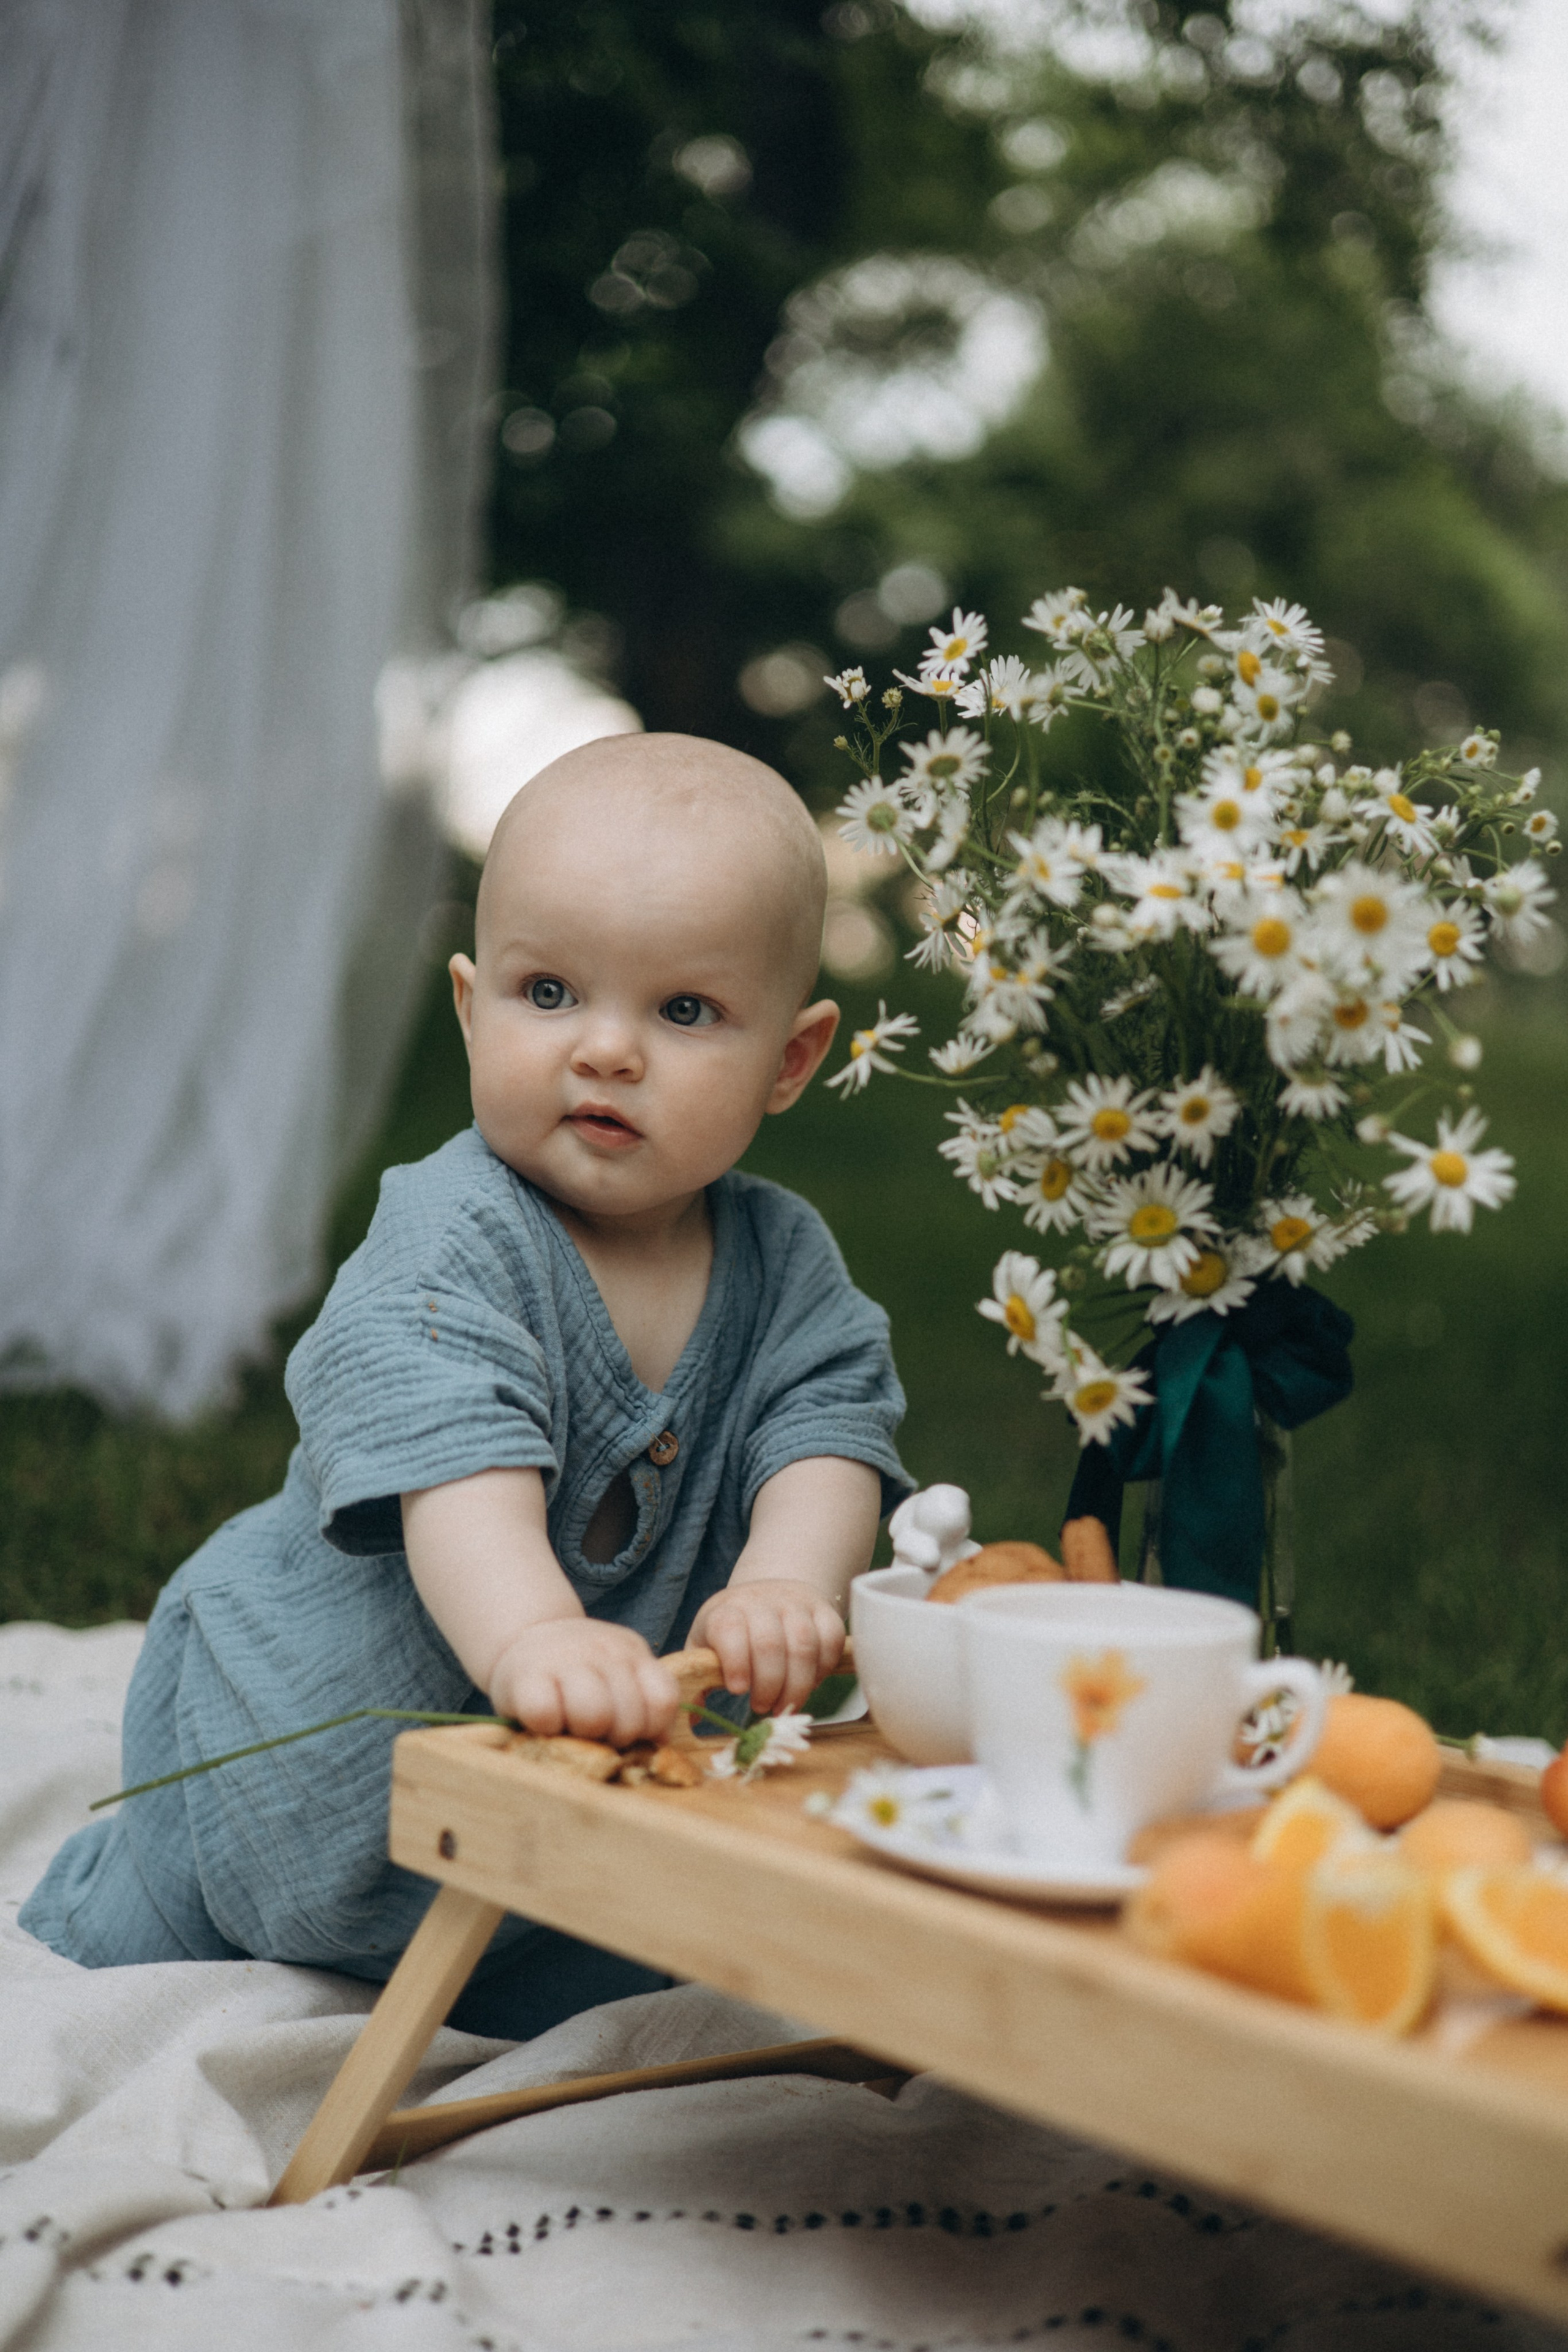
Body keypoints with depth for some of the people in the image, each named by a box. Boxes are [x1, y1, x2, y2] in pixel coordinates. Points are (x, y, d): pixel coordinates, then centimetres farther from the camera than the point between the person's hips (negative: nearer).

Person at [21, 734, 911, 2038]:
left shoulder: (785, 1262, -8)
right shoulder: (450, 1244, -27)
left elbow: (829, 1437, -19)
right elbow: (452, 1459, -41)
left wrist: (782, 1587, -41)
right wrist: (529, 1635, -59)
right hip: (313, 1725, -4)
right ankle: (94, 1911, 41)